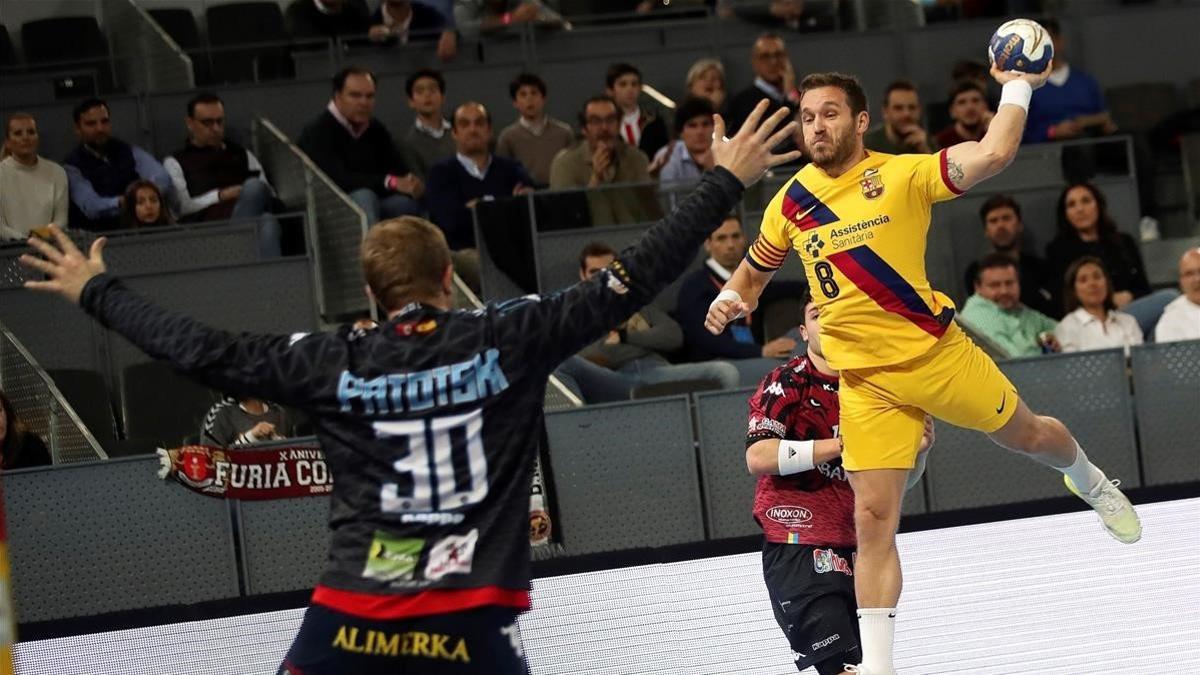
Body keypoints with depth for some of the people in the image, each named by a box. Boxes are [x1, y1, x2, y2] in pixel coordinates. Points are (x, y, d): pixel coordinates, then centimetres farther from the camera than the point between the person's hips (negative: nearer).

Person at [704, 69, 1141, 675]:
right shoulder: (789, 204, 1)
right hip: (865, 381, 2)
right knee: (872, 518, -6)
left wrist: (1017, 88, -18)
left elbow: (991, 155, -27)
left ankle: (1088, 480, 57)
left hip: (937, 351, -2)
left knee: (1028, 435, 19)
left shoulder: (902, 175, -12)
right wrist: (730, 299, -1)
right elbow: (754, 271, 19)